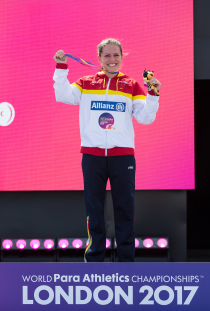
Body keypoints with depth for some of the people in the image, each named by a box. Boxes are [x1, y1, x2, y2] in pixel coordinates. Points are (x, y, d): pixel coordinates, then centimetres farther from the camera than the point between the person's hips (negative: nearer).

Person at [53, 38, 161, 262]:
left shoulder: (131, 86, 8)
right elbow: (63, 95, -3)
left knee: (125, 208, 2)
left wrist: (153, 94, -11)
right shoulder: (86, 83, 9)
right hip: (92, 154, 1)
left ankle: (126, 259, 7)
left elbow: (145, 117, 2)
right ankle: (94, 258, 13)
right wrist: (61, 67, -8)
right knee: (94, 208, 6)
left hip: (122, 154, 0)